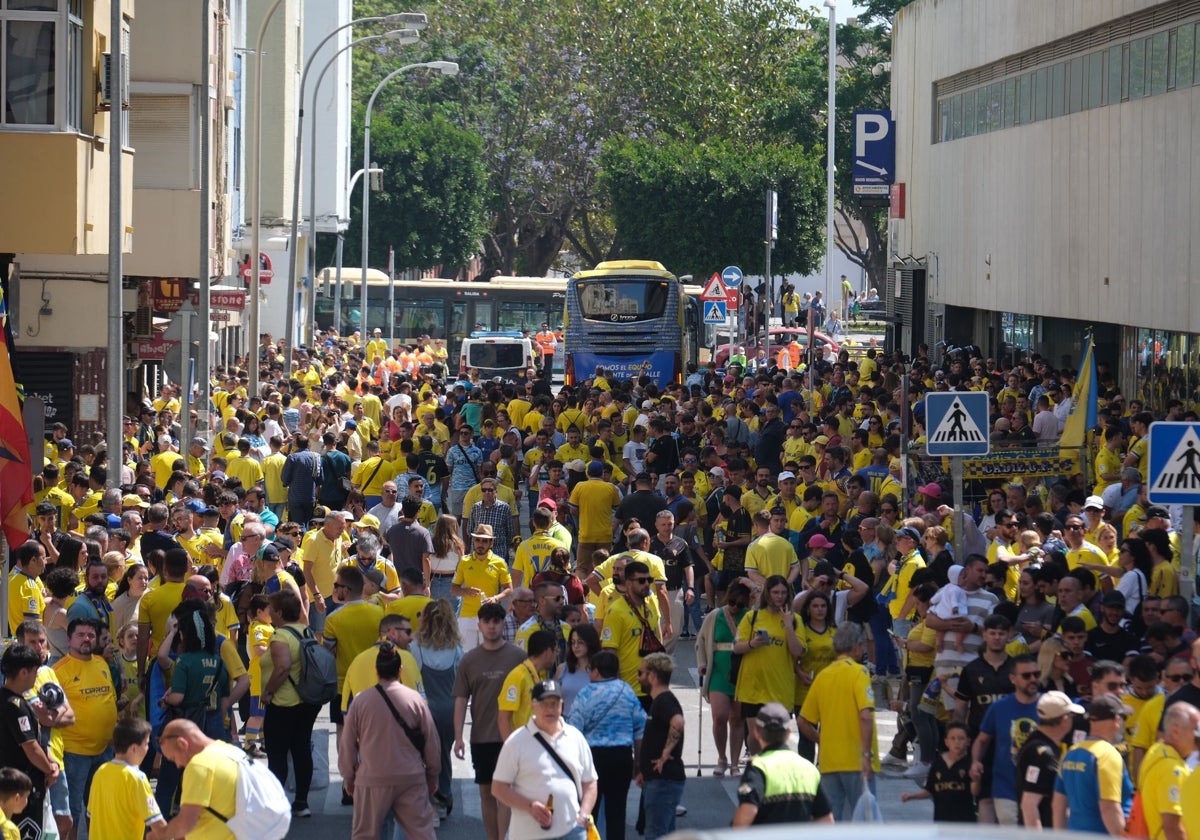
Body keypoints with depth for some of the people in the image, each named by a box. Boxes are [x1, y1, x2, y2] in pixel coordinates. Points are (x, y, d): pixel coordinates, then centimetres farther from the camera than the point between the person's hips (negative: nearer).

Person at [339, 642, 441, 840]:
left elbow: (347, 744, 2)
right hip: (411, 779, 1)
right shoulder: (415, 699, -4)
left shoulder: (361, 701, -5)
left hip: (372, 781, -1)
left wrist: (348, 777, 16)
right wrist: (432, 775, 17)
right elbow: (432, 742, 3)